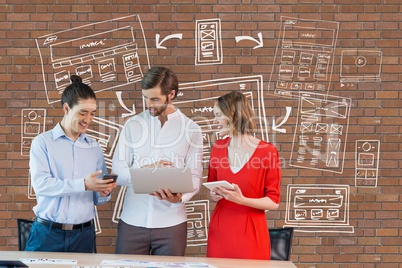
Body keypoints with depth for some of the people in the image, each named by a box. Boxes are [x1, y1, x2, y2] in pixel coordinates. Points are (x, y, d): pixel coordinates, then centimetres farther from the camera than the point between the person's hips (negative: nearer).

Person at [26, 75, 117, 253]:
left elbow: (97, 197, 10)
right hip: (47, 233, -3)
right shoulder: (43, 142, -1)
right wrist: (83, 184, -24)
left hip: (83, 234, 3)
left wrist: (104, 193, -14)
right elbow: (40, 184, -15)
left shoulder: (95, 148, 9)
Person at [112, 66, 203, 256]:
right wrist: (147, 170, -19)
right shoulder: (132, 125, 4)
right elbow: (117, 172, -1)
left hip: (171, 223, -1)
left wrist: (180, 197, -23)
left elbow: (195, 177, -2)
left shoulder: (191, 129, 2)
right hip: (132, 221, 1)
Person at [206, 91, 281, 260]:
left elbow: (274, 202, -8)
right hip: (219, 229, 4)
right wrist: (214, 195, -6)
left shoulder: (268, 151, -11)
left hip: (250, 231, -4)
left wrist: (242, 200, -22)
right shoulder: (218, 147, 4)